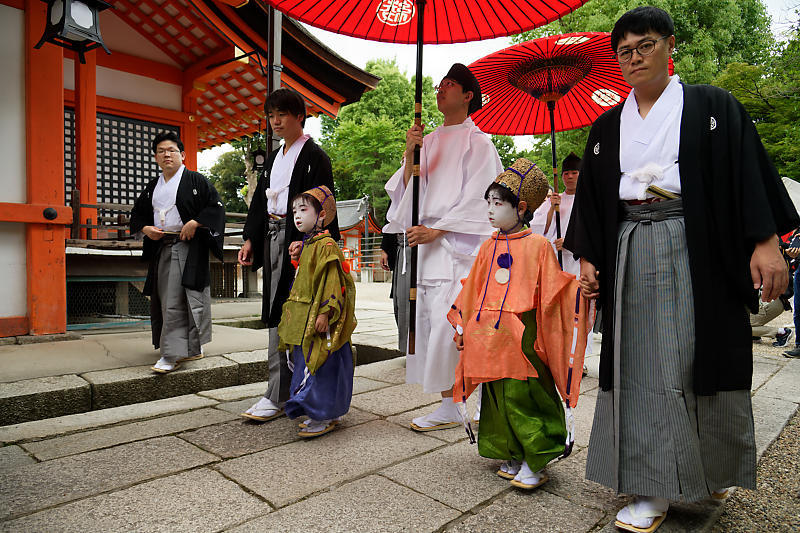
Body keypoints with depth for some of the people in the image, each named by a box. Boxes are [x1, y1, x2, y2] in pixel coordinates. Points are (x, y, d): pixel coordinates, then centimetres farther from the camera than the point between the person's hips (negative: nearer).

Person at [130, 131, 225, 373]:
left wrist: (194, 223, -17)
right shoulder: (153, 186, 18)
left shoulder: (195, 180, 0)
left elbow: (215, 206, -7)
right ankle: (191, 349, 20)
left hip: (188, 247, -6)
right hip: (161, 248, 7)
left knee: (175, 301, -12)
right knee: (165, 299, 8)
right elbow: (137, 213, 23)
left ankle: (172, 354, -7)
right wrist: (145, 229, 3)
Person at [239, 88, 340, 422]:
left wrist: (304, 241, -24)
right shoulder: (274, 157, 20)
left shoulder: (314, 156, -4)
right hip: (272, 238, 8)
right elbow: (261, 199, 21)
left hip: (299, 239, -8)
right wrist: (251, 239, 14)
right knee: (275, 310, 8)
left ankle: (278, 396, 1)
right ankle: (281, 392, 16)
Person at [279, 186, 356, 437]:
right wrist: (291, 310, 24)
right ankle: (327, 414, 26)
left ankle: (323, 417, 9)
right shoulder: (306, 245, 16)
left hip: (319, 320, -10)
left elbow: (332, 282, -20)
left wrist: (325, 313, -25)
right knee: (306, 364, 15)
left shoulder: (326, 245, -14)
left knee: (320, 366, -4)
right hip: (304, 319, 10)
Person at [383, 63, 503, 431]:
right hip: (425, 239, 6)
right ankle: (448, 403, 11)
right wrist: (409, 155, -1)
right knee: (429, 318, 3)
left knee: (449, 319, -13)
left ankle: (451, 409, -2)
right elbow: (409, 188, 15)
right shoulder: (429, 141, 20)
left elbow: (476, 197, -7)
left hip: (457, 242, -6)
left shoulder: (476, 142, 3)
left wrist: (437, 230, -14)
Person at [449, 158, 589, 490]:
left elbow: (553, 289, -4)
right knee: (498, 396, 11)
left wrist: (580, 286, -21)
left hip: (521, 335, -5)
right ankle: (512, 456, 27)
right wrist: (462, 324, 16)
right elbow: (474, 288, 17)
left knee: (523, 396, -2)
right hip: (489, 335, 6)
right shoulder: (489, 247, 12)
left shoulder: (537, 244, -3)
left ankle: (534, 462, 15)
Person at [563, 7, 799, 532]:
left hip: (697, 250, -2)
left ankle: (711, 469, 28)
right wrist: (587, 257, 5)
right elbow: (591, 198, 13)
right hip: (632, 255, 2)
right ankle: (654, 489, 9)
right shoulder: (607, 126, 14)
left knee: (703, 358, 3)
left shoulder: (712, 106, 6)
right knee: (642, 367, 0)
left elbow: (749, 173, -1)